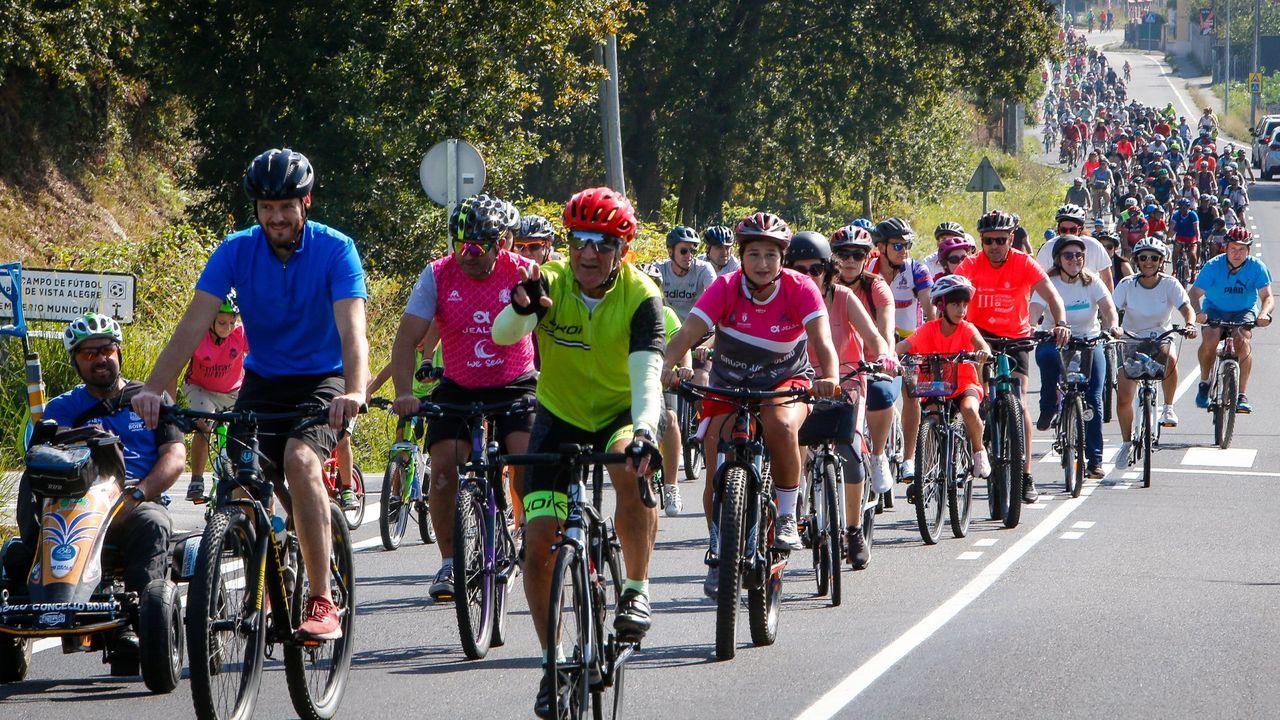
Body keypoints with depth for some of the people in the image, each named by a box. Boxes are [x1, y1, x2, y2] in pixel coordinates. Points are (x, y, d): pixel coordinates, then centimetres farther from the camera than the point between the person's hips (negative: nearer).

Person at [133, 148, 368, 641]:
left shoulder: (335, 250, -16)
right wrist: (153, 389, -32)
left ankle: (322, 603, -29)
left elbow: (351, 329, -28)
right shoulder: (236, 251, -9)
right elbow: (193, 325, -17)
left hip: (322, 382, -4)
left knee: (300, 458, -31)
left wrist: (354, 391, -47)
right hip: (262, 382, 4)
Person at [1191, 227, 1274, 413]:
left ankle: (1242, 395, -25)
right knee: (1210, 339, -31)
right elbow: (1195, 292, -23)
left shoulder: (1256, 267, -15)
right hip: (1215, 310, 0)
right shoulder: (1213, 266, -17)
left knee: (1243, 340, -31)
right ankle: (1204, 383, -5)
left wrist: (1264, 314, -44)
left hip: (1244, 312, 0)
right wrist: (1198, 312, -45)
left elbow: (1267, 296, -20)